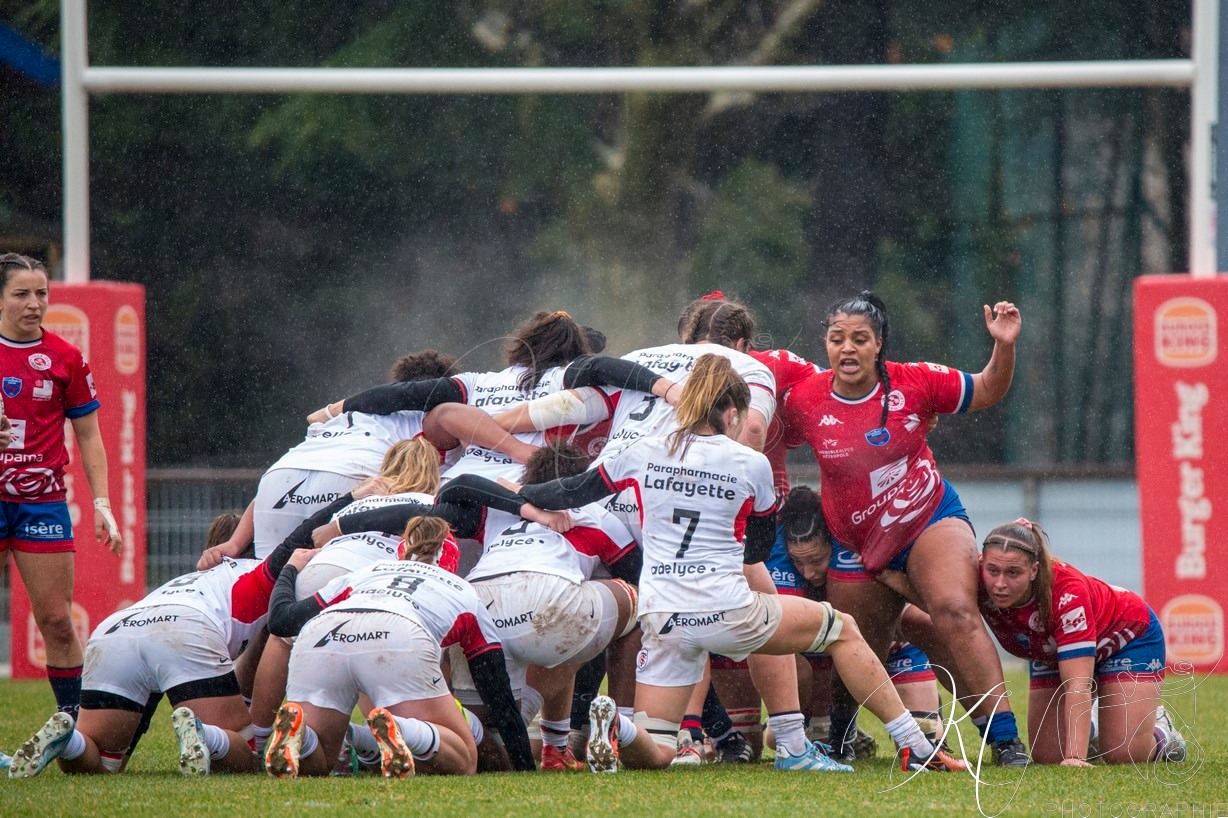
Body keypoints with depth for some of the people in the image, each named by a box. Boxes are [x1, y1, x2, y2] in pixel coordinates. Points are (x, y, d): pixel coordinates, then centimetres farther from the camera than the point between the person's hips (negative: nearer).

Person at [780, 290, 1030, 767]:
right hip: (855, 546, 2)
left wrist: (1004, 346, -16)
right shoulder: (805, 401, -11)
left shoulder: (916, 384, -12)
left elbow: (988, 392, 0)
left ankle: (1005, 741, -31)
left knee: (955, 611, -30)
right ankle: (836, 740, 48)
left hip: (930, 521, -2)